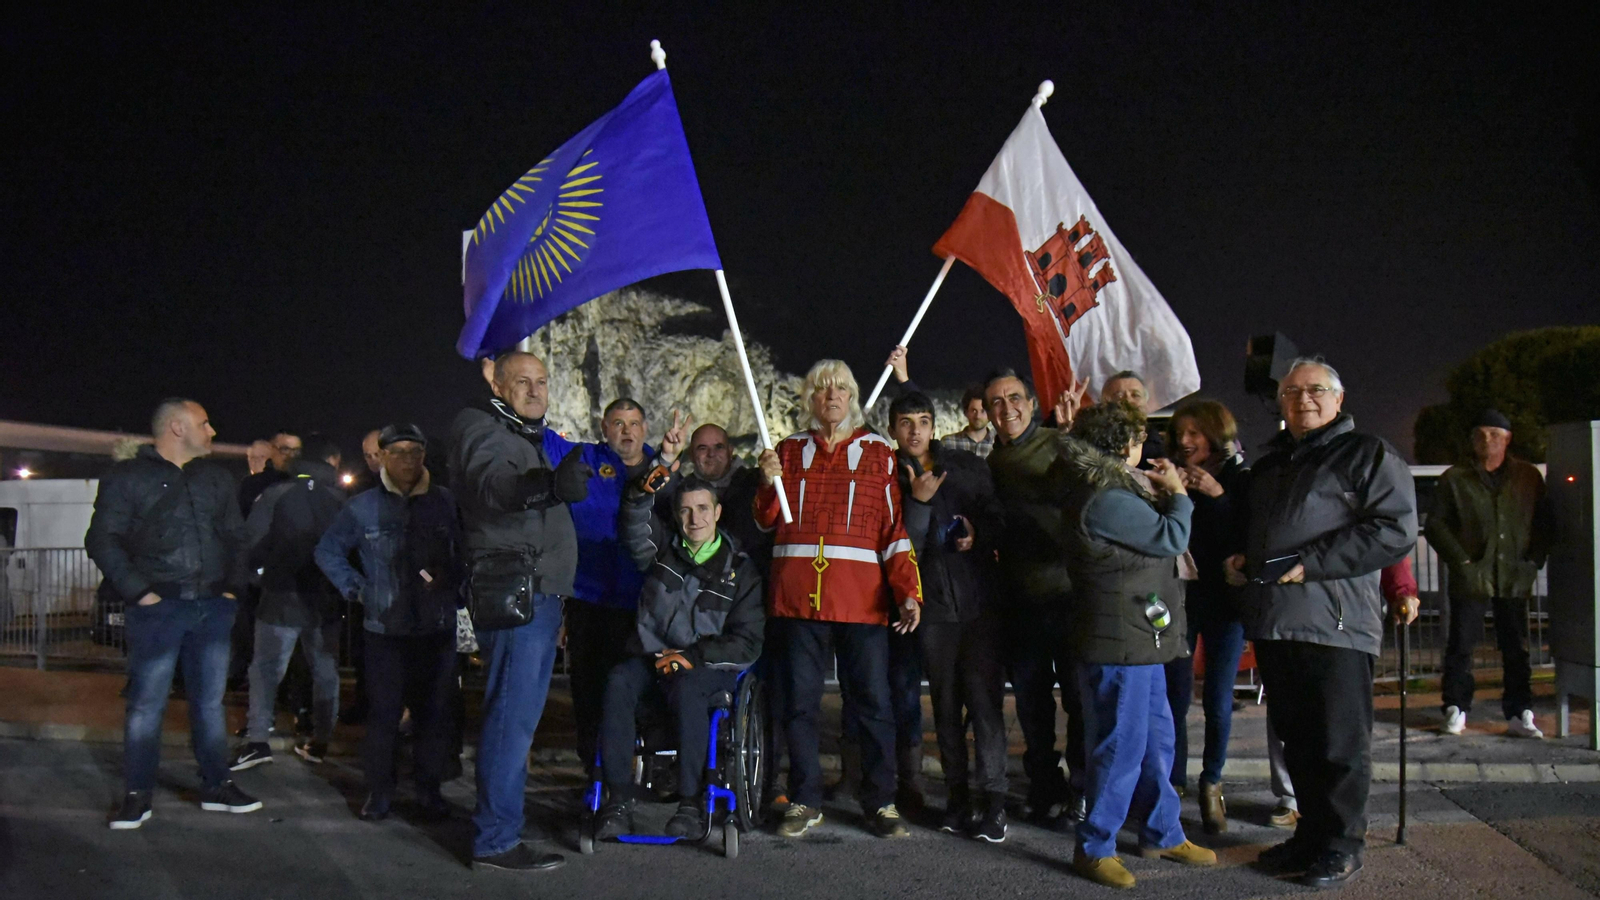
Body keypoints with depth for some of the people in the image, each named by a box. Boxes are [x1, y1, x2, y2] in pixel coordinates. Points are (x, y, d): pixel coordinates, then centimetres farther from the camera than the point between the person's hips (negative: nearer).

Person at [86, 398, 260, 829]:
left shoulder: (217, 478, 13)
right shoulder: (128, 477, -1)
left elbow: (235, 535, 17)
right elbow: (102, 540, -5)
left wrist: (233, 585, 6)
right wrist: (138, 590, -11)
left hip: (213, 607, 4)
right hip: (158, 608, -4)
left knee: (210, 701, 11)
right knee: (147, 704, 2)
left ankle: (216, 787, 21)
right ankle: (138, 795, 15)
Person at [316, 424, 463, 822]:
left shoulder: (447, 502, 0)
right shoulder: (362, 506, 3)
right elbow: (327, 551, 15)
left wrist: (458, 589, 1)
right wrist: (356, 588, 5)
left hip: (438, 629, 0)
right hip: (384, 629, 0)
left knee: (434, 714, 6)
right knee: (382, 714, 3)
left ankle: (429, 790, 18)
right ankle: (379, 792, 17)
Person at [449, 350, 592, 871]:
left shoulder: (527, 439, 22)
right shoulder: (485, 431, -8)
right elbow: (491, 484, -33)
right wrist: (549, 483, -52)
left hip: (537, 596, 10)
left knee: (516, 714, 15)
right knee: (513, 716, -11)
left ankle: (499, 824, 25)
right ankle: (495, 841, -6)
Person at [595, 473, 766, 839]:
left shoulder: (739, 568, 3)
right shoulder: (664, 548, 12)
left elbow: (747, 644, -2)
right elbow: (636, 521, -8)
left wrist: (692, 656, -14)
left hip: (708, 667, -2)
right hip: (651, 657, 3)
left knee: (687, 687, -35)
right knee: (619, 681, -29)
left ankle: (691, 802, -29)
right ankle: (620, 797, -26)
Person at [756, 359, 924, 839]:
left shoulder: (877, 453, 10)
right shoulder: (791, 450, 14)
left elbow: (895, 528, 5)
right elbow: (767, 520, 12)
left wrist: (907, 591, -6)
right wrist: (769, 481, -8)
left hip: (861, 597, -1)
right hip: (798, 594, 2)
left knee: (873, 700, 0)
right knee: (800, 701, 7)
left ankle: (881, 802, 14)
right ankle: (805, 802, 20)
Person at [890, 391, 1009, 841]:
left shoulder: (968, 465, 6)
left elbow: (999, 517, 11)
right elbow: (904, 550, -4)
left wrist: (979, 534, -9)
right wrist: (918, 501, -17)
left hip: (980, 600, -1)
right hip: (932, 605, 1)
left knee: (984, 697, -7)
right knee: (946, 703, 8)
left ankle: (994, 799, -1)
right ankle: (957, 796, 18)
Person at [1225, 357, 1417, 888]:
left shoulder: (1368, 454, 1)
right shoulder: (1269, 465, 22)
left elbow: (1396, 530, -12)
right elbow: (1242, 523, 34)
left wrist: (1310, 563, -17)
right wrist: (1237, 557, 11)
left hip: (1335, 623, -6)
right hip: (1271, 623, 7)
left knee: (1339, 744, 2)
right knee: (1296, 740, 14)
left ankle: (1342, 845, 16)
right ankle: (1312, 833, 27)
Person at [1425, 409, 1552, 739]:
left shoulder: (1528, 477, 9)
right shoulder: (1454, 479, 2)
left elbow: (1543, 523, 13)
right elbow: (1436, 525, 0)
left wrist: (1534, 561, 0)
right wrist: (1461, 560, -8)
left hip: (1515, 579, 2)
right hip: (1470, 578, -2)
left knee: (1516, 649, 8)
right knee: (1461, 646, 2)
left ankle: (1519, 714, 15)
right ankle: (1456, 710, 11)